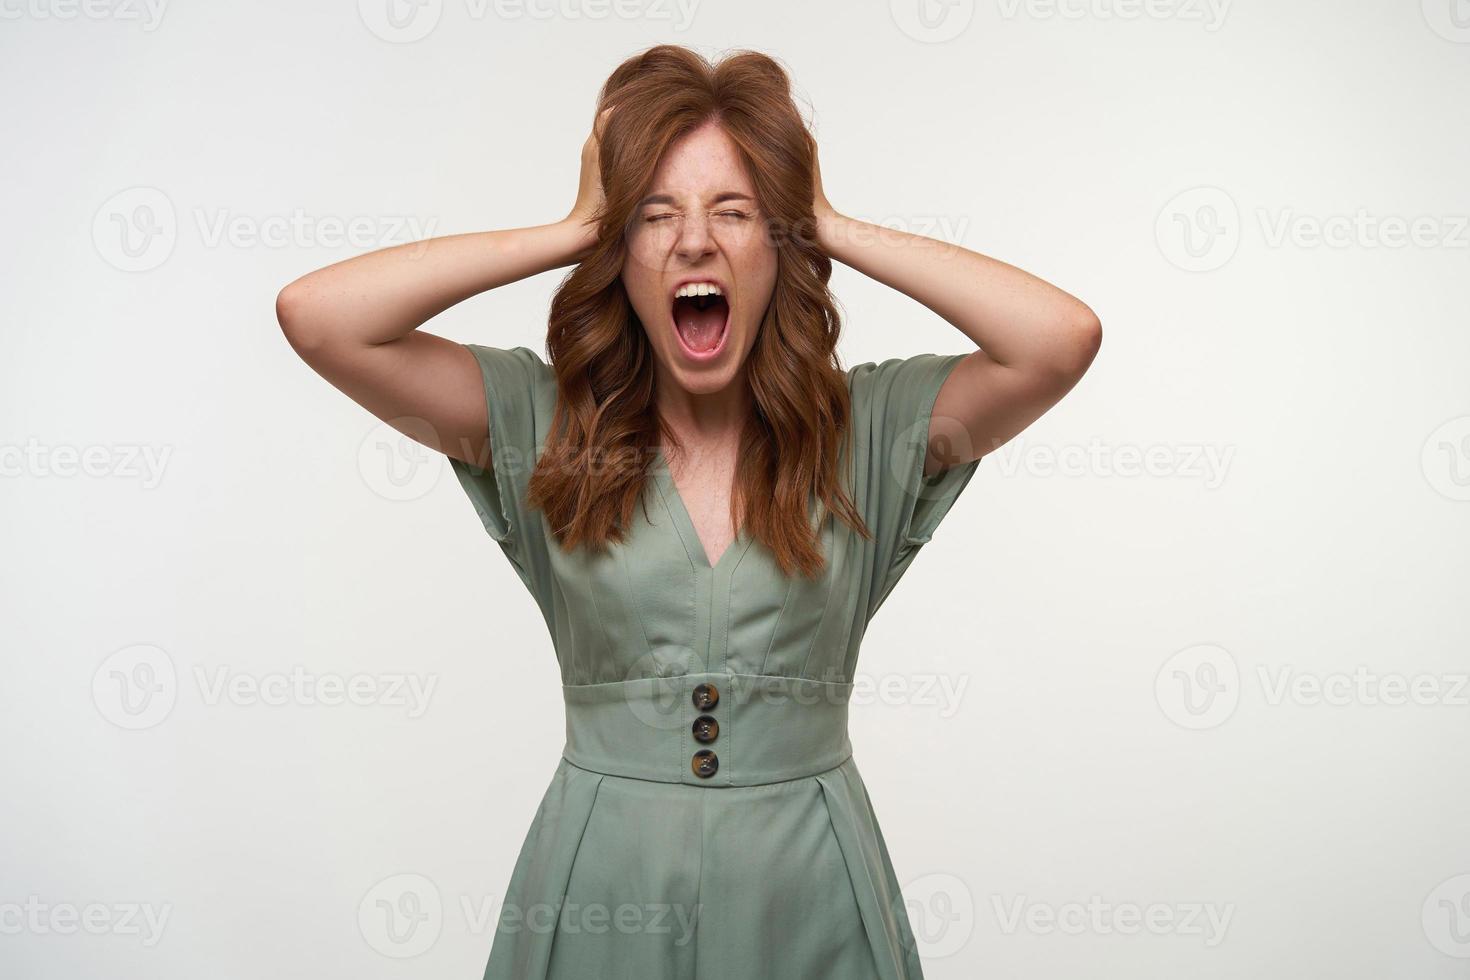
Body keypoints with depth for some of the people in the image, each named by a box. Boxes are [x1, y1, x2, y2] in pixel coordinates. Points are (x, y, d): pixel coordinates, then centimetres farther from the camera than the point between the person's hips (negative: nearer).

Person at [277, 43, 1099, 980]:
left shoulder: (871, 425, -5)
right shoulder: (543, 422, -4)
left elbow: (1064, 336, -19)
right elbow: (316, 316, -13)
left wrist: (835, 228, -11)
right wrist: (570, 231, -11)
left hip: (810, 884, 1)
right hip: (599, 878, 0)